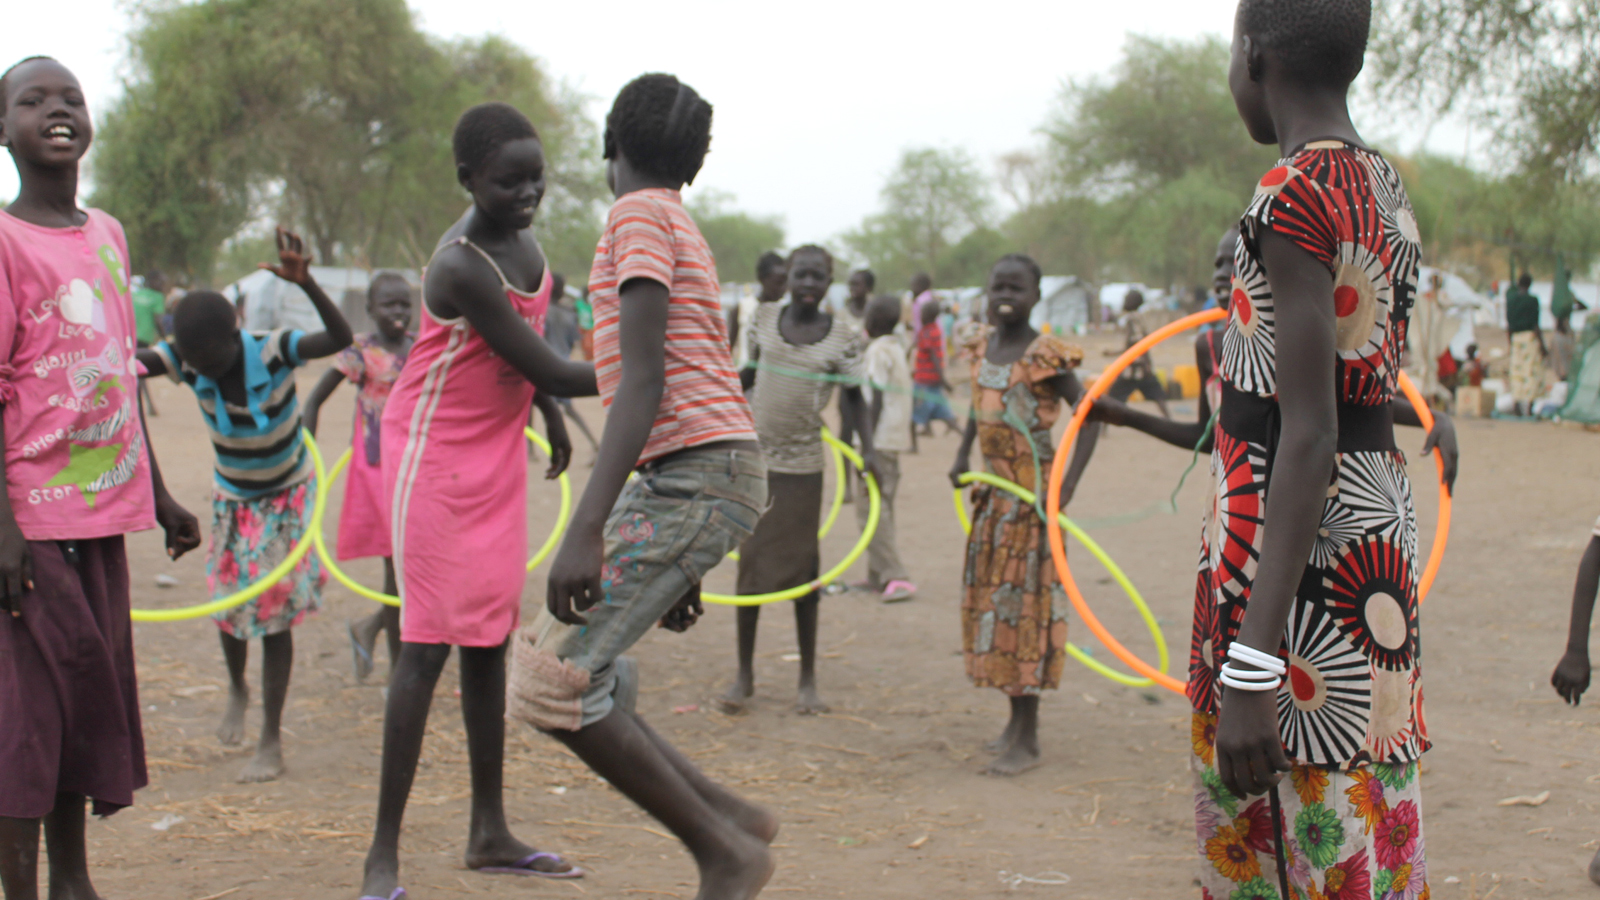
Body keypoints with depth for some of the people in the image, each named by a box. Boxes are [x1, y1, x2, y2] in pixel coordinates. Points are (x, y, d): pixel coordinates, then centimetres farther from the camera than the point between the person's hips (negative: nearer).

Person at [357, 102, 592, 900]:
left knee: (488, 640, 11)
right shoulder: (463, 266, -25)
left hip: (496, 456, 8)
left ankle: (490, 833, 20)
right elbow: (544, 368, -23)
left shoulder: (517, 236, 2)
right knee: (428, 644, -9)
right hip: (436, 457, -8)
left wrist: (550, 411, 22)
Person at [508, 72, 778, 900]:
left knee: (553, 686, -13)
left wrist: (585, 530, -23)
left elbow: (645, 380, -16)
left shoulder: (640, 216, -5)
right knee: (545, 668, 9)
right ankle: (727, 818, 10)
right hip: (684, 481, 9)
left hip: (695, 478, -9)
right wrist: (677, 566, 27)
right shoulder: (679, 231, 24)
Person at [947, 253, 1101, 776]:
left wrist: (1068, 486, -22)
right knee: (988, 597, 10)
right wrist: (962, 456, 14)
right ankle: (1016, 719, 22)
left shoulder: (1045, 356, -14)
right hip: (992, 487, 7)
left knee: (1024, 597, -6)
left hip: (1033, 491, -7)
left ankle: (1027, 739, -1)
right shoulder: (982, 347, 7)